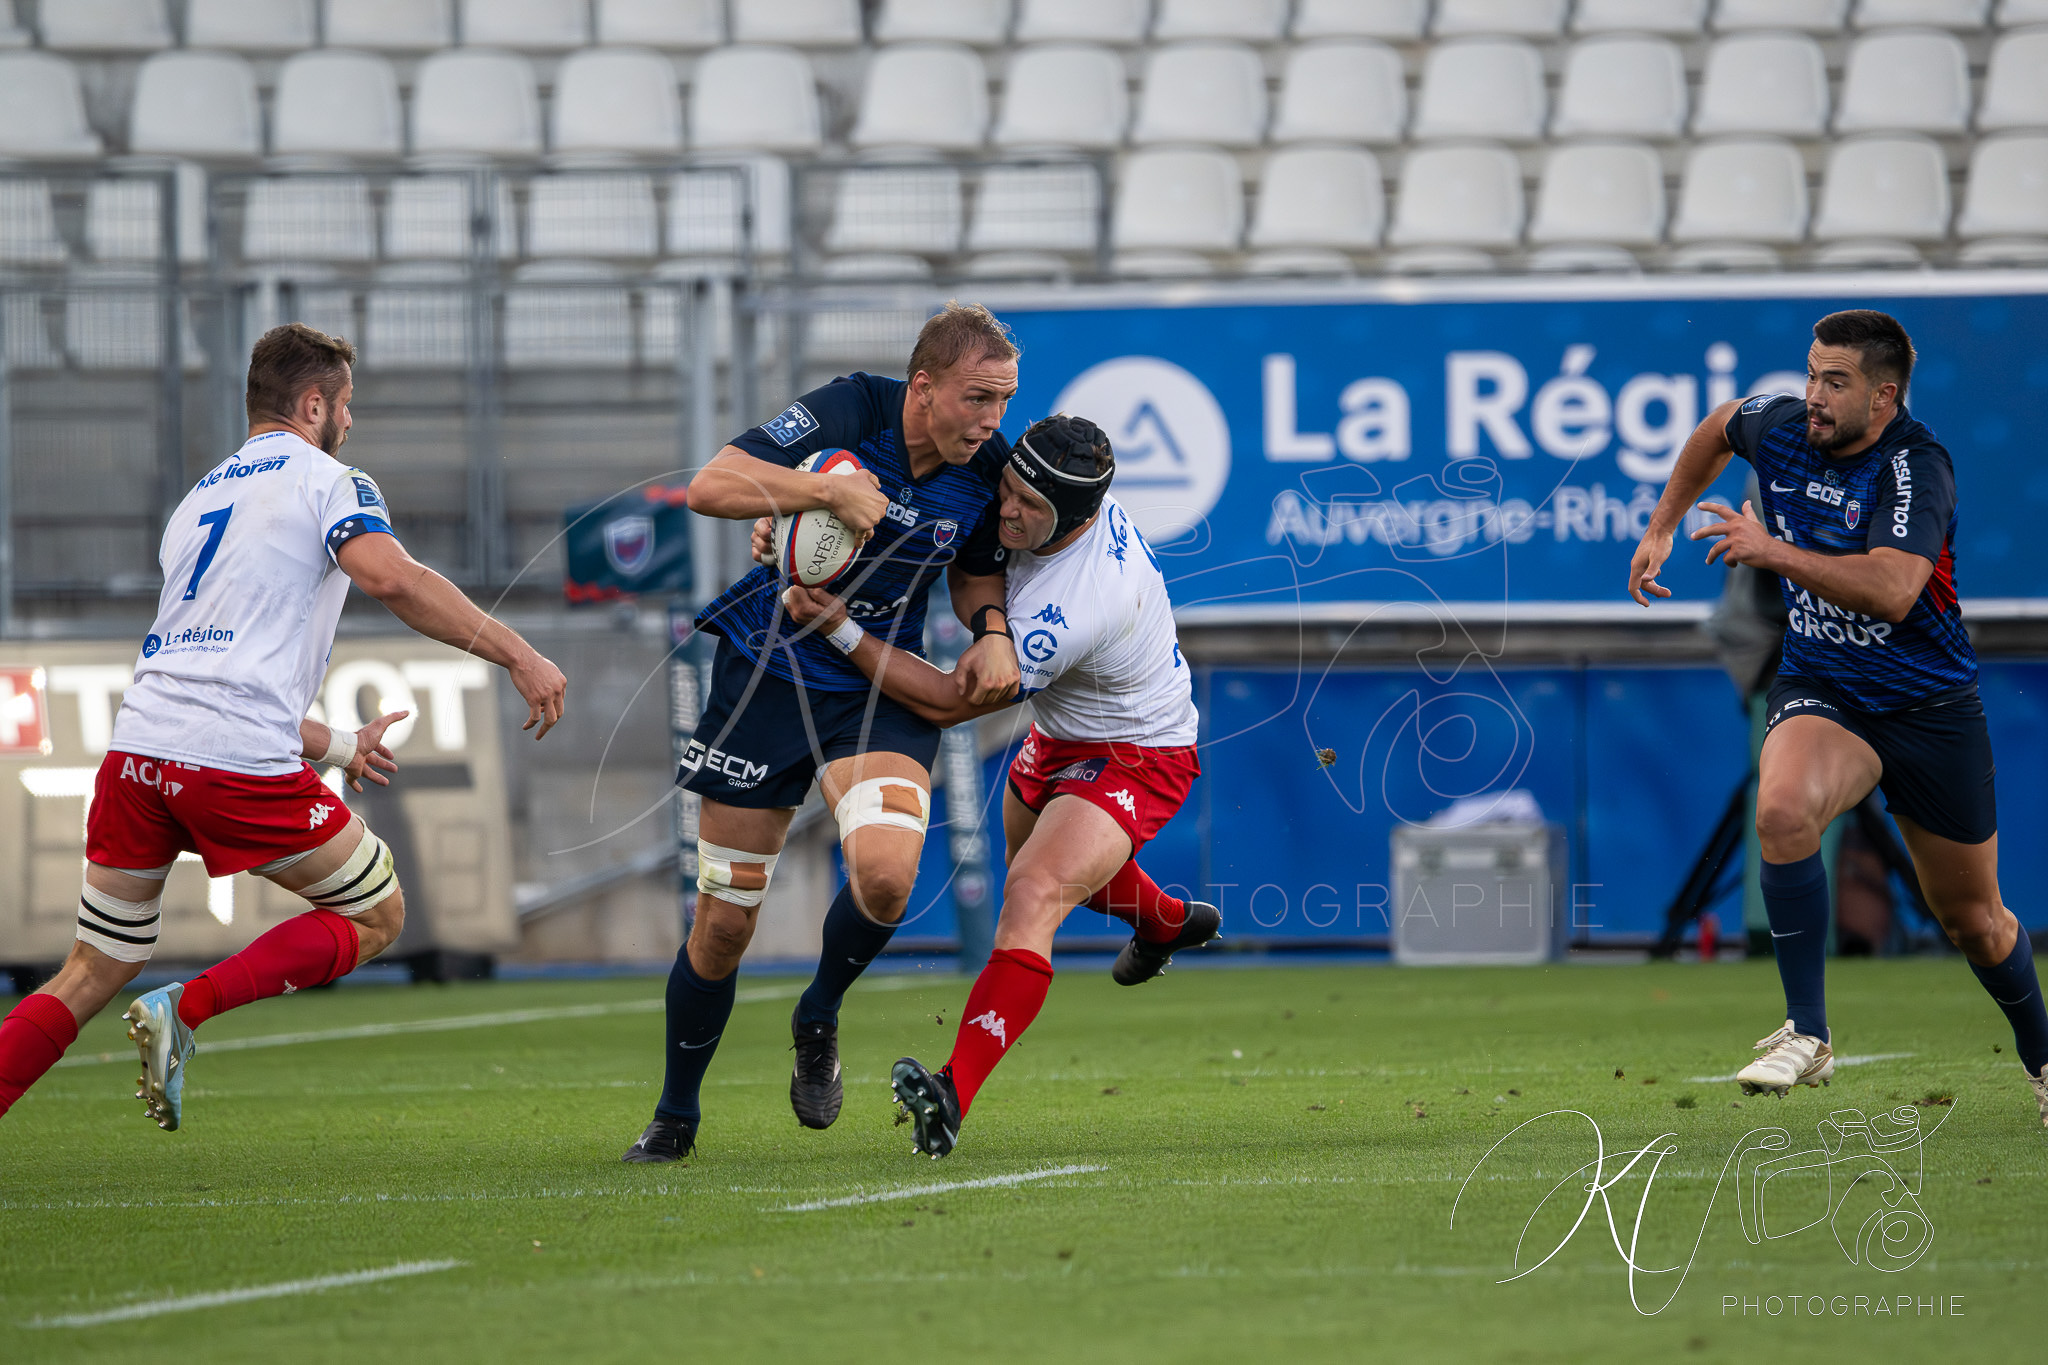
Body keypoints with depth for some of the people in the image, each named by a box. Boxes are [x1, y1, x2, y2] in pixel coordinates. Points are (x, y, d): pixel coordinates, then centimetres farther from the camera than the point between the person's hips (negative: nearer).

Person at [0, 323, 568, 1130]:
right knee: (375, 917, 12)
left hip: (138, 753, 6)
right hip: (243, 762, -6)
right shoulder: (326, 482, 5)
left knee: (90, 978, 13)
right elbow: (393, 579, -16)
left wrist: (335, 747, 38)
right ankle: (187, 1008, -7)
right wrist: (515, 654, -10)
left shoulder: (197, 500, 28)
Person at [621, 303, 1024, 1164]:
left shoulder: (989, 467, -5)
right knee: (723, 924, 3)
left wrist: (993, 634, -6)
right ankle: (675, 1116, 26)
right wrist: (833, 488, -31)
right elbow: (711, 486, -23)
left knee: (885, 874, -28)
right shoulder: (849, 412, -17)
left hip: (881, 689, 2)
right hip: (767, 667, -2)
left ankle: (819, 1020, 4)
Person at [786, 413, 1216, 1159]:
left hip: (1135, 758, -10)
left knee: (1034, 894, -31)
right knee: (1033, 851, 35)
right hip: (1061, 736, 10)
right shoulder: (1066, 497, -16)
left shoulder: (1067, 614, -40)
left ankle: (954, 1095, -44)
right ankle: (1166, 922, 65)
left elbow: (948, 702, -29)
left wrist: (839, 628, -32)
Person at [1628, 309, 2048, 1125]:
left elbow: (1892, 591, -37)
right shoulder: (1781, 428, -5)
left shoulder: (1917, 468, -22)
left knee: (1973, 919, 10)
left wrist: (1776, 552, -37)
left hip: (1930, 708, -3)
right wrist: (1661, 527, 19)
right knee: (1783, 809, -32)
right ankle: (1806, 1034, -23)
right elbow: (1720, 428, 20)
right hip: (1820, 690, 3)